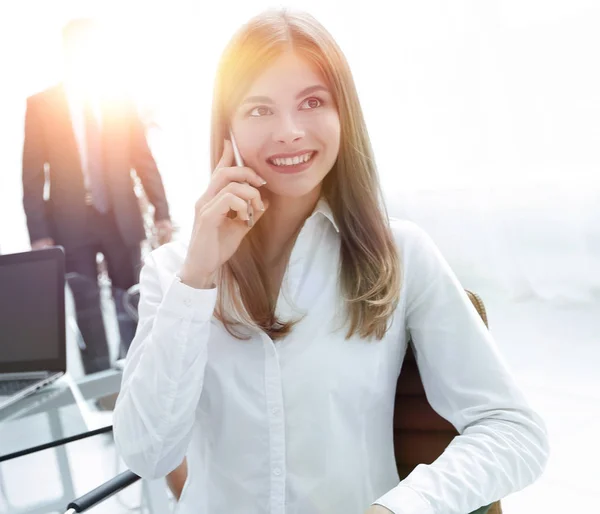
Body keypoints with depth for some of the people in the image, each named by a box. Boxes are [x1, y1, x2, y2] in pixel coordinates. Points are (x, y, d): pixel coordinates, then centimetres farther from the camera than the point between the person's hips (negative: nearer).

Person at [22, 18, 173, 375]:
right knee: (87, 311, 5)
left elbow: (144, 161, 6)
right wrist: (39, 233, -9)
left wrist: (162, 212, -2)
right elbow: (32, 174, -2)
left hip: (121, 218, 2)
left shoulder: (120, 102, 6)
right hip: (72, 222, -1)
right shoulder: (41, 105, 0)